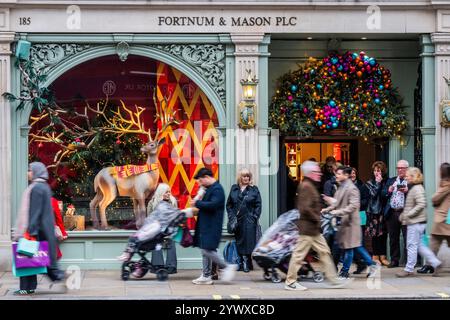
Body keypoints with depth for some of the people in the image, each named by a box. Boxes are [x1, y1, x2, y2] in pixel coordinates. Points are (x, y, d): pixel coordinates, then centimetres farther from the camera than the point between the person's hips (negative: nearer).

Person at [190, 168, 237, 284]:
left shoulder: (217, 189, -14)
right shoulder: (210, 188, 17)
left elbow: (213, 205, -26)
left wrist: (197, 203, -17)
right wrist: (198, 204, 6)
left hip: (212, 226, -10)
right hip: (206, 226, 10)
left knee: (207, 250, -13)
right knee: (205, 251, 11)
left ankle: (227, 267, -3)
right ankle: (206, 276, 16)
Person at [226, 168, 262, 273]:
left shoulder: (254, 189, 4)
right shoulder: (234, 189, 11)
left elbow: (258, 205, 2)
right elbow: (229, 204, 12)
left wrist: (254, 217, -7)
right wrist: (231, 216, 1)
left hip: (249, 221, -3)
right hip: (237, 220, 3)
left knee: (248, 242, -5)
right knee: (238, 242, 5)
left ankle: (247, 264, 0)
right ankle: (241, 263, 11)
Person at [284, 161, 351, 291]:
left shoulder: (310, 186, 16)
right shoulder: (306, 186, -16)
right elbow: (305, 208, -24)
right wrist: (317, 219, -15)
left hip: (313, 228, 11)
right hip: (307, 227, -11)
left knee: (324, 251, 12)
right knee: (299, 253, -3)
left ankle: (333, 279, 16)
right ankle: (290, 282, 4)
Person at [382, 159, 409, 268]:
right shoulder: (390, 181, 16)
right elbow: (382, 194, 11)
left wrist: (407, 191, -22)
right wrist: (388, 191, -8)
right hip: (392, 213, 5)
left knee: (407, 238, -3)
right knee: (393, 238, 9)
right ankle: (394, 260, 16)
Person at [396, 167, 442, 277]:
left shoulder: (417, 189, -15)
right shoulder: (412, 188, 15)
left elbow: (421, 204, -25)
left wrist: (408, 215, -21)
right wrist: (403, 215, 12)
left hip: (416, 222, -10)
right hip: (414, 222, 10)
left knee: (412, 245, -3)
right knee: (419, 245, 13)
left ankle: (409, 269, 4)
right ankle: (435, 263, 15)